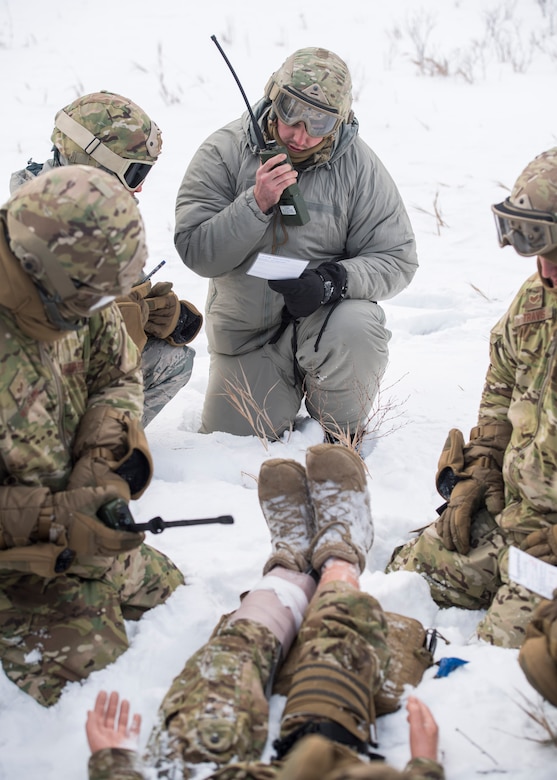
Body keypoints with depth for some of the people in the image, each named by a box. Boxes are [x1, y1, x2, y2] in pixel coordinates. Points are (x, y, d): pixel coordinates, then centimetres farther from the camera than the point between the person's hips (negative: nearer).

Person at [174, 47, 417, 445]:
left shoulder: (358, 165, -9)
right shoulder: (223, 153, -8)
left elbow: (397, 258, -7)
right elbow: (196, 252, -14)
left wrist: (332, 282, -26)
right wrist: (256, 203, -29)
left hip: (324, 317, -2)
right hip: (246, 332, 2)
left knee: (358, 328, -35)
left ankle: (345, 431, -4)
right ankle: (286, 390, 31)